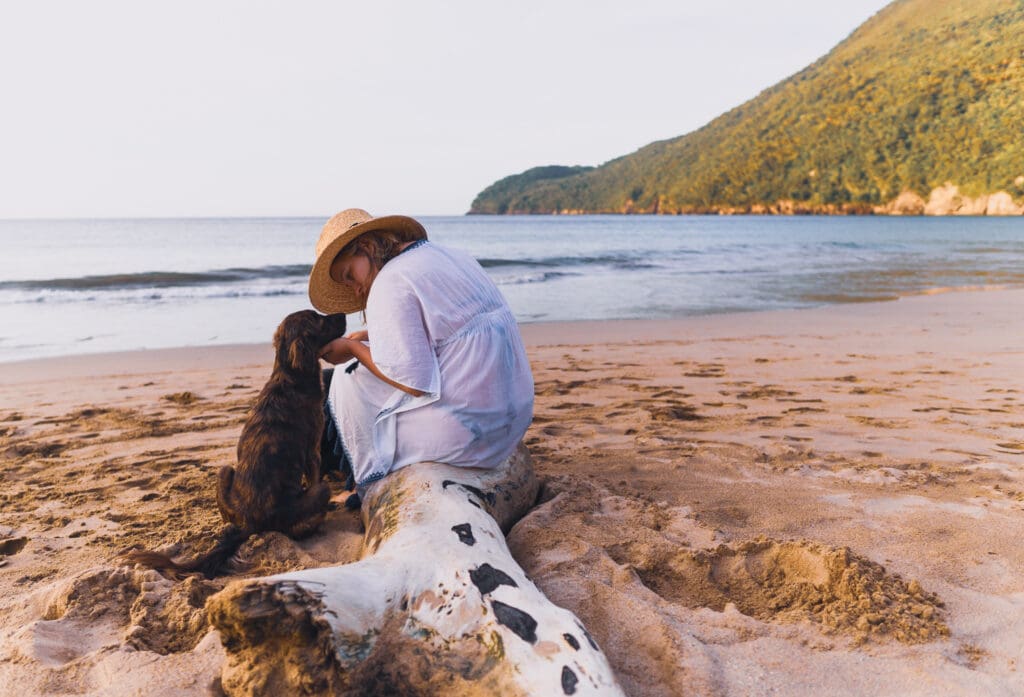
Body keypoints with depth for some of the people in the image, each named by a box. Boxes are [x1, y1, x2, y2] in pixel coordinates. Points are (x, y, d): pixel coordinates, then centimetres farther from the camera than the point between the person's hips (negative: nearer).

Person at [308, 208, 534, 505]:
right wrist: (367, 336, 20)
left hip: (464, 431, -9)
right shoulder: (455, 256, 12)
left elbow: (414, 382, -19)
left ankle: (374, 485, 26)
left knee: (348, 381, 11)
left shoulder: (391, 282, -15)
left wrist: (352, 349, -4)